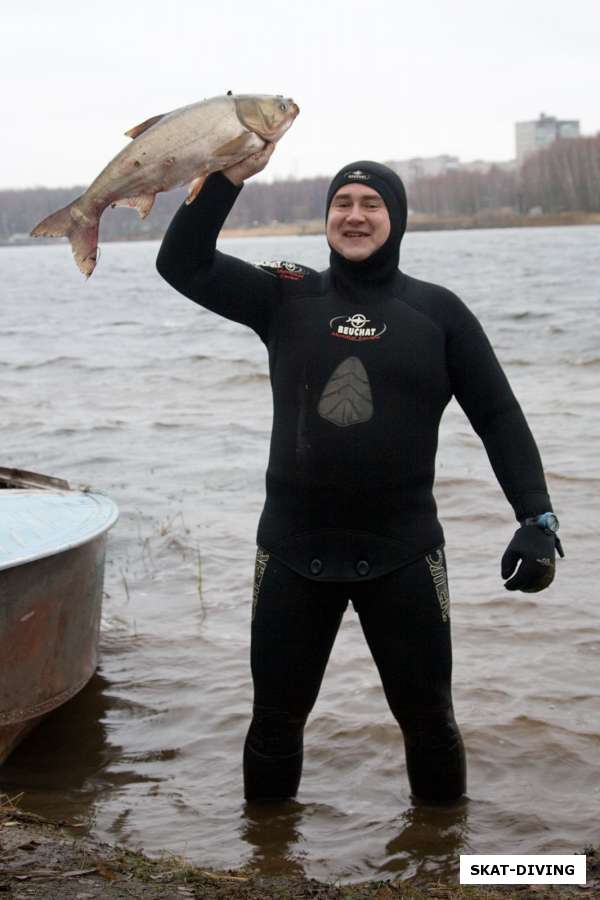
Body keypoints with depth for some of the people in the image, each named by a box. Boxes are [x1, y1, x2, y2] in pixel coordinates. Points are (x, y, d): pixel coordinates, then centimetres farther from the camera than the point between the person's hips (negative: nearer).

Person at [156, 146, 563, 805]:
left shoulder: (437, 312, 2)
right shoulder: (287, 297, 4)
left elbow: (499, 417, 1)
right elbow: (181, 263, -2)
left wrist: (537, 518, -10)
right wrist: (228, 179, -14)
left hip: (404, 554, -1)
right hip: (293, 552, 1)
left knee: (428, 719, 11)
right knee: (275, 719, 12)